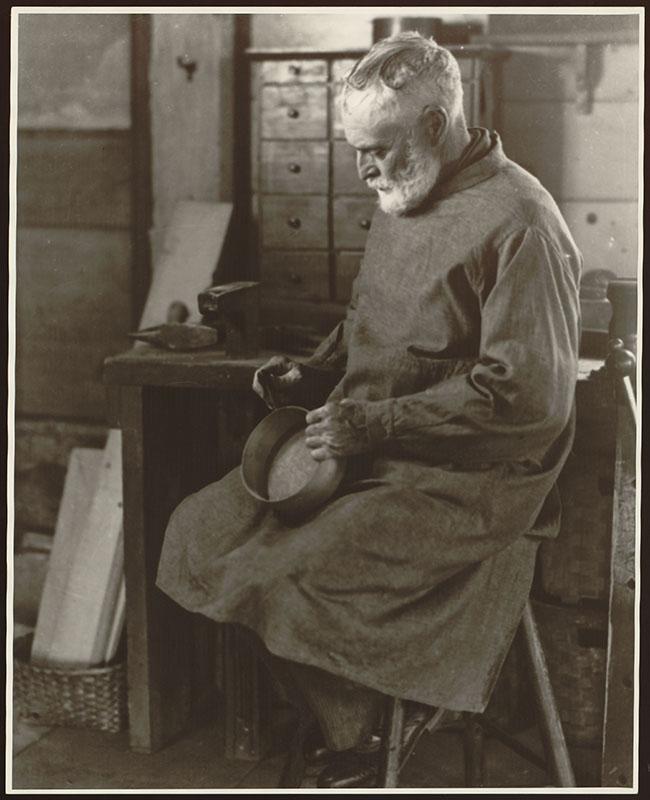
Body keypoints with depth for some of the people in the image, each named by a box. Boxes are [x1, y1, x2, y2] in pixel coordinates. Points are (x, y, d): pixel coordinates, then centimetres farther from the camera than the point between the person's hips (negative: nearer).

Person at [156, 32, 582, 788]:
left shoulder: (518, 223, -17)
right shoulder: (402, 201, 11)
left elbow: (527, 395, -23)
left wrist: (374, 423, -21)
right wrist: (313, 370, 6)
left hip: (467, 483, -9)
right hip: (373, 453, 9)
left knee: (284, 576, -24)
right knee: (201, 528, -1)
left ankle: (356, 754, 4)